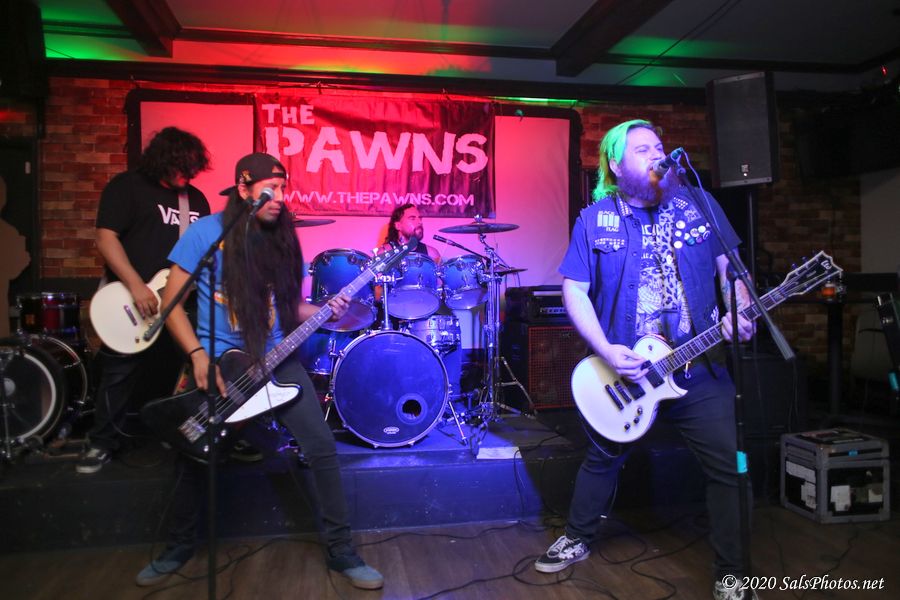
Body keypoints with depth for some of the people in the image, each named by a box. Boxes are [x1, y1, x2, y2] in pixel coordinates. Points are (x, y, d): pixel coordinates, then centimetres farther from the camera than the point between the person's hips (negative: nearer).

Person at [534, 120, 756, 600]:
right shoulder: (594, 220, -2)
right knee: (603, 458, 16)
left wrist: (740, 311, -12)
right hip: (621, 367, 0)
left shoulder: (698, 205, 3)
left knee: (727, 466, 1)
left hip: (700, 367, 1)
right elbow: (574, 289, -5)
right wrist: (605, 351, -16)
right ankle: (577, 539, 39)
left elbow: (730, 265, 8)